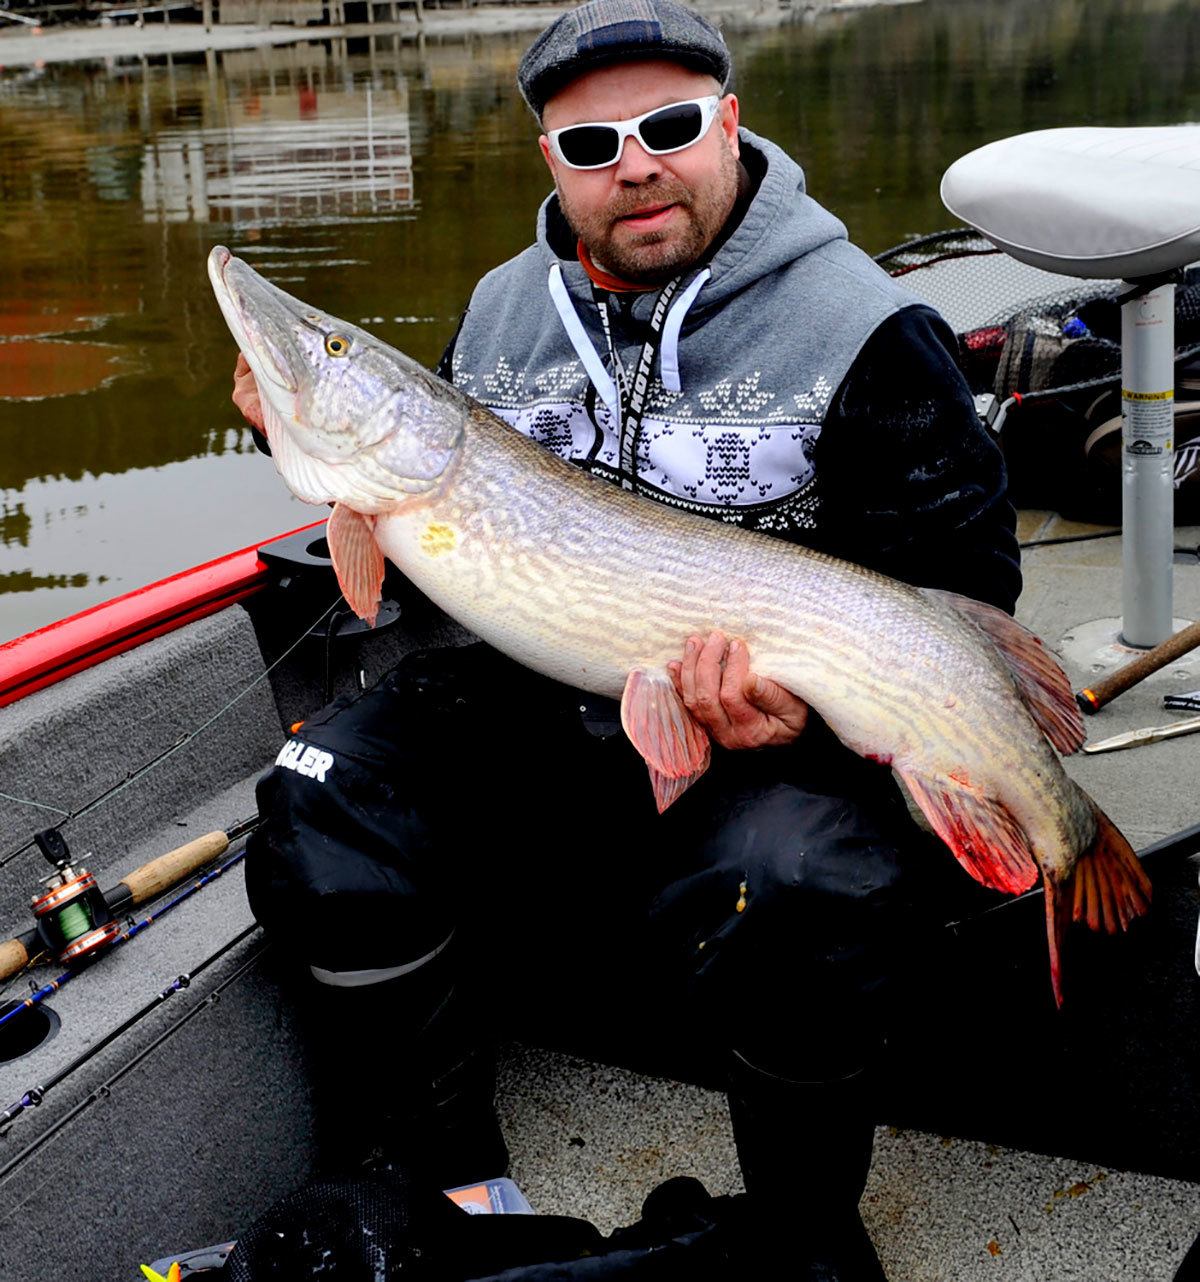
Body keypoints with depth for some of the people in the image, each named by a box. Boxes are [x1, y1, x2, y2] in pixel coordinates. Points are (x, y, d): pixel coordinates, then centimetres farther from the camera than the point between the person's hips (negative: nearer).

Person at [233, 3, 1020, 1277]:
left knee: (798, 882, -34)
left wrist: (818, 695, -27)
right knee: (325, 801, -13)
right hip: (529, 700, 5)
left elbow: (965, 575, -10)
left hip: (764, 740, -5)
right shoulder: (499, 311, 10)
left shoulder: (868, 332, -9)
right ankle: (444, 1169, 9)